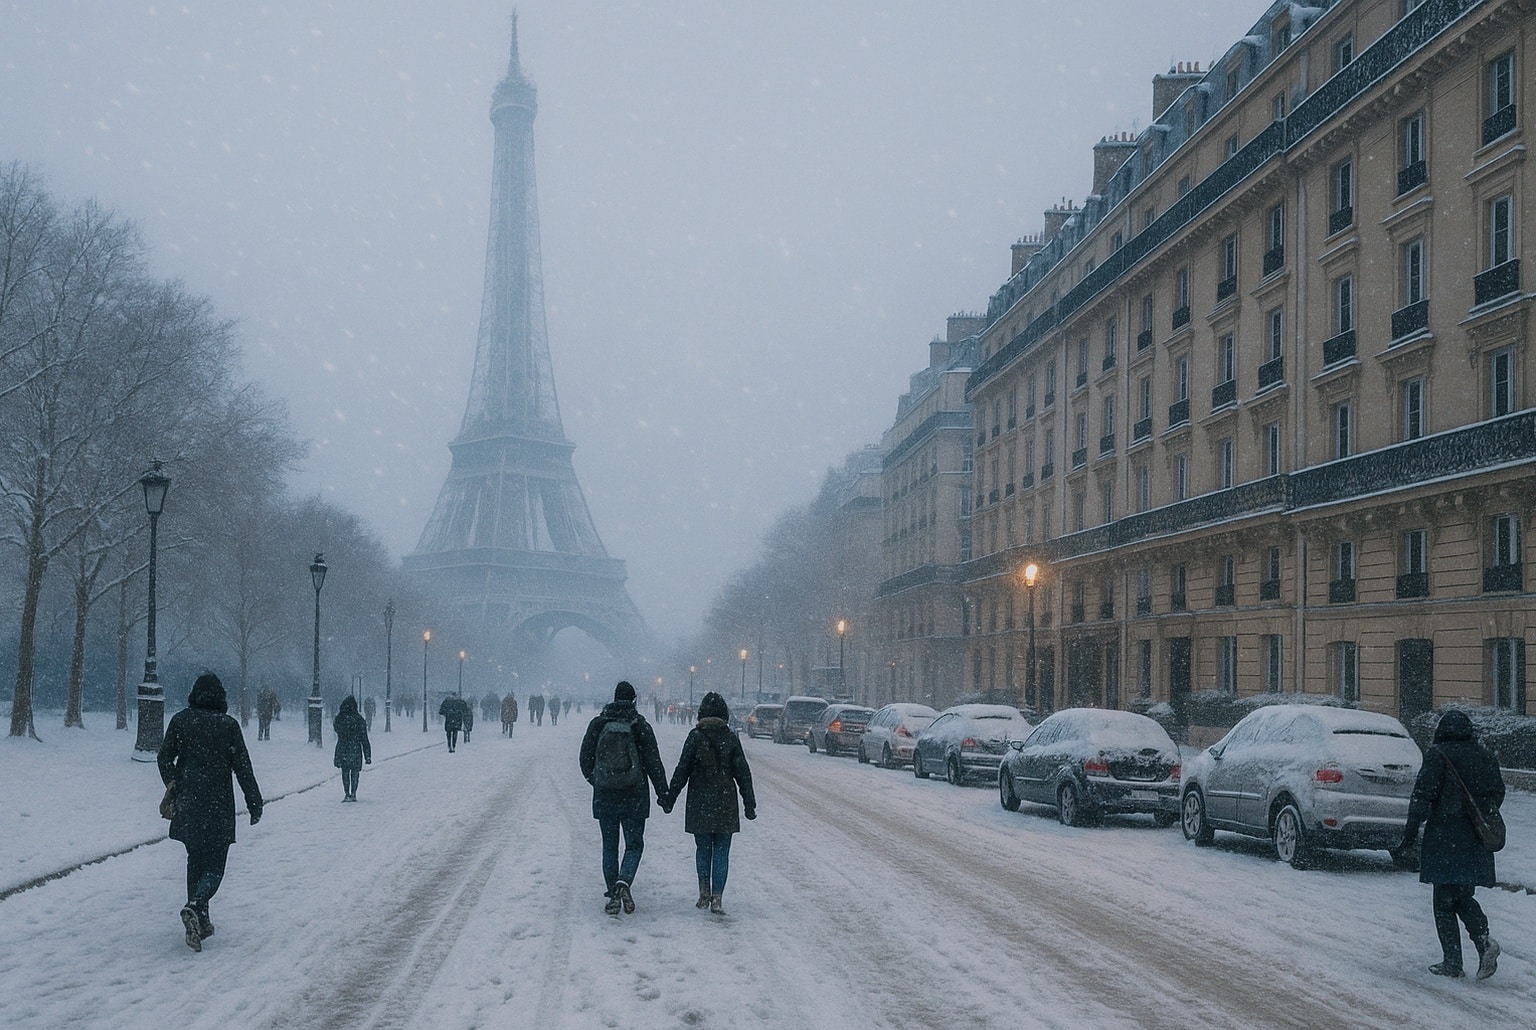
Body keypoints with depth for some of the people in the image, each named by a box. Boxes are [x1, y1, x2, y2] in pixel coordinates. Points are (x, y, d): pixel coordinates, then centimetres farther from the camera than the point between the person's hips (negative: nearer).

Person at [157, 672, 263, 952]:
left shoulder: (180, 720, 2)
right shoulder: (228, 725, -6)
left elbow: (164, 757, 4)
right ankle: (195, 907, -25)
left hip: (187, 805, 3)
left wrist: (173, 785, 14)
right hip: (218, 807, -3)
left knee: (195, 861, 18)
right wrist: (255, 804, 1)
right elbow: (243, 768, -4)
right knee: (214, 866, 2)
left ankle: (201, 922, 17)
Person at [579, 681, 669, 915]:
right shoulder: (640, 725, -6)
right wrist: (663, 794, 2)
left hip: (604, 797, 2)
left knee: (609, 846, 11)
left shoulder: (598, 723, 1)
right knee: (634, 844, 8)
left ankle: (613, 895, 7)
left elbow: (585, 759, 5)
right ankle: (624, 882, -17)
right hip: (634, 798, -2)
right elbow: (654, 763, -6)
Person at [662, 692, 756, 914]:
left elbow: (682, 770, -4)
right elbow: (743, 773, 1)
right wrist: (750, 804, 7)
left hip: (700, 803, 0)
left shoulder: (695, 737, -4)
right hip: (726, 804, 0)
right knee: (721, 852, 4)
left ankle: (704, 893, 14)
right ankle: (716, 899, 0)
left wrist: (669, 798, 4)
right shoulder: (731, 739, -1)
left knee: (703, 849, 15)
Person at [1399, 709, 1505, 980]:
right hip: (1476, 843, 6)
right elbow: (1497, 795, 16)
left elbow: (1423, 795, -12)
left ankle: (1452, 962, 1)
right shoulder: (1486, 757, 10)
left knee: (1444, 901, 2)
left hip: (1444, 839, -5)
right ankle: (1484, 940, -8)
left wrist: (1410, 832, -9)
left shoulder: (1438, 755, -8)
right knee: (1464, 897, 16)